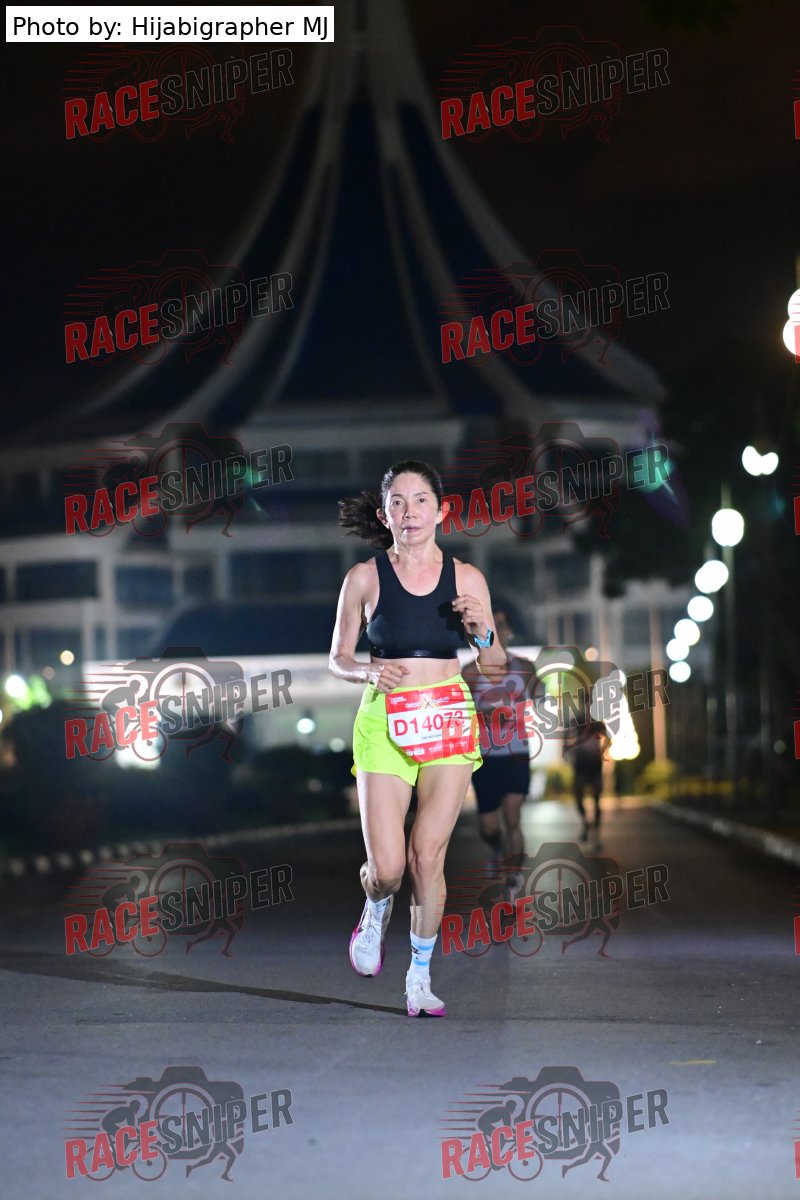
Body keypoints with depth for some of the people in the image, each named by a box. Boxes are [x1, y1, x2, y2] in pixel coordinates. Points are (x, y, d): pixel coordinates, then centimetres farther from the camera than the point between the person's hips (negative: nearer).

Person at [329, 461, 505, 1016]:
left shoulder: (466, 578, 3)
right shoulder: (364, 578, -1)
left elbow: (494, 664, 10)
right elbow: (338, 660, 7)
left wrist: (482, 632, -10)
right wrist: (368, 671, -13)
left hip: (448, 719, 1)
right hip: (383, 721, -1)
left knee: (427, 857, -5)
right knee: (386, 868, -7)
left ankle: (421, 975, 12)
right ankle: (376, 910, 30)